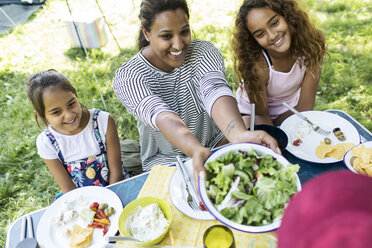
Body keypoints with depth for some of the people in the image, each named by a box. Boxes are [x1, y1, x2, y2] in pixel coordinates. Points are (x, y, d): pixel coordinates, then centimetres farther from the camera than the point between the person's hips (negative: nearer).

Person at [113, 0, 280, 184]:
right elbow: (161, 116, -36)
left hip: (215, 142, 3)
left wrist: (239, 135, -52)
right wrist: (196, 151, -56)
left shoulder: (204, 51, -11)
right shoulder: (127, 77, -17)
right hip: (167, 160, -2)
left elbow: (215, 91, -31)